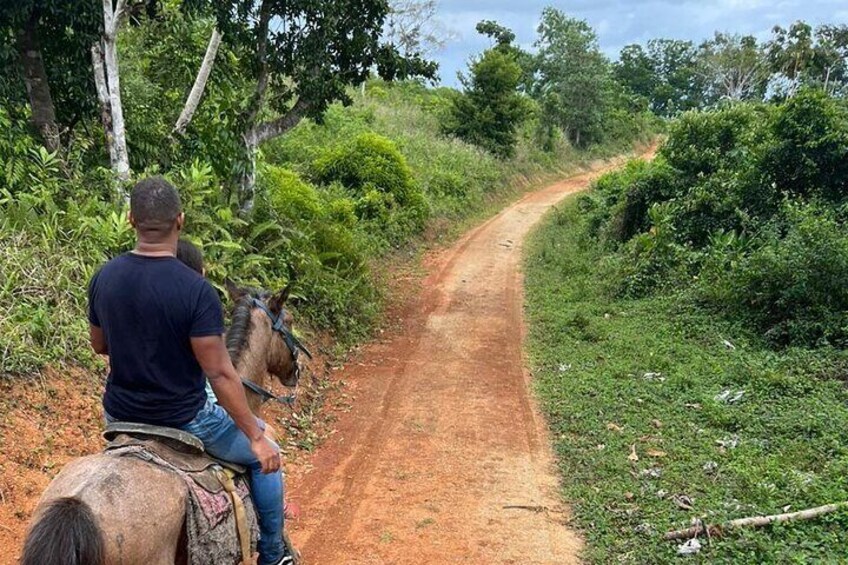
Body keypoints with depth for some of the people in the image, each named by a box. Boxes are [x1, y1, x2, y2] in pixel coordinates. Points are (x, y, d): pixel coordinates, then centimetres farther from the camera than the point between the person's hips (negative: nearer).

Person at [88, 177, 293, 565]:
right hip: (184, 421, -5)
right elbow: (220, 375, -23)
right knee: (265, 457, 18)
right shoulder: (196, 290, -26)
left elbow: (99, 345, 8)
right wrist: (257, 438, -15)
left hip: (119, 417, 6)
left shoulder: (103, 279, -8)